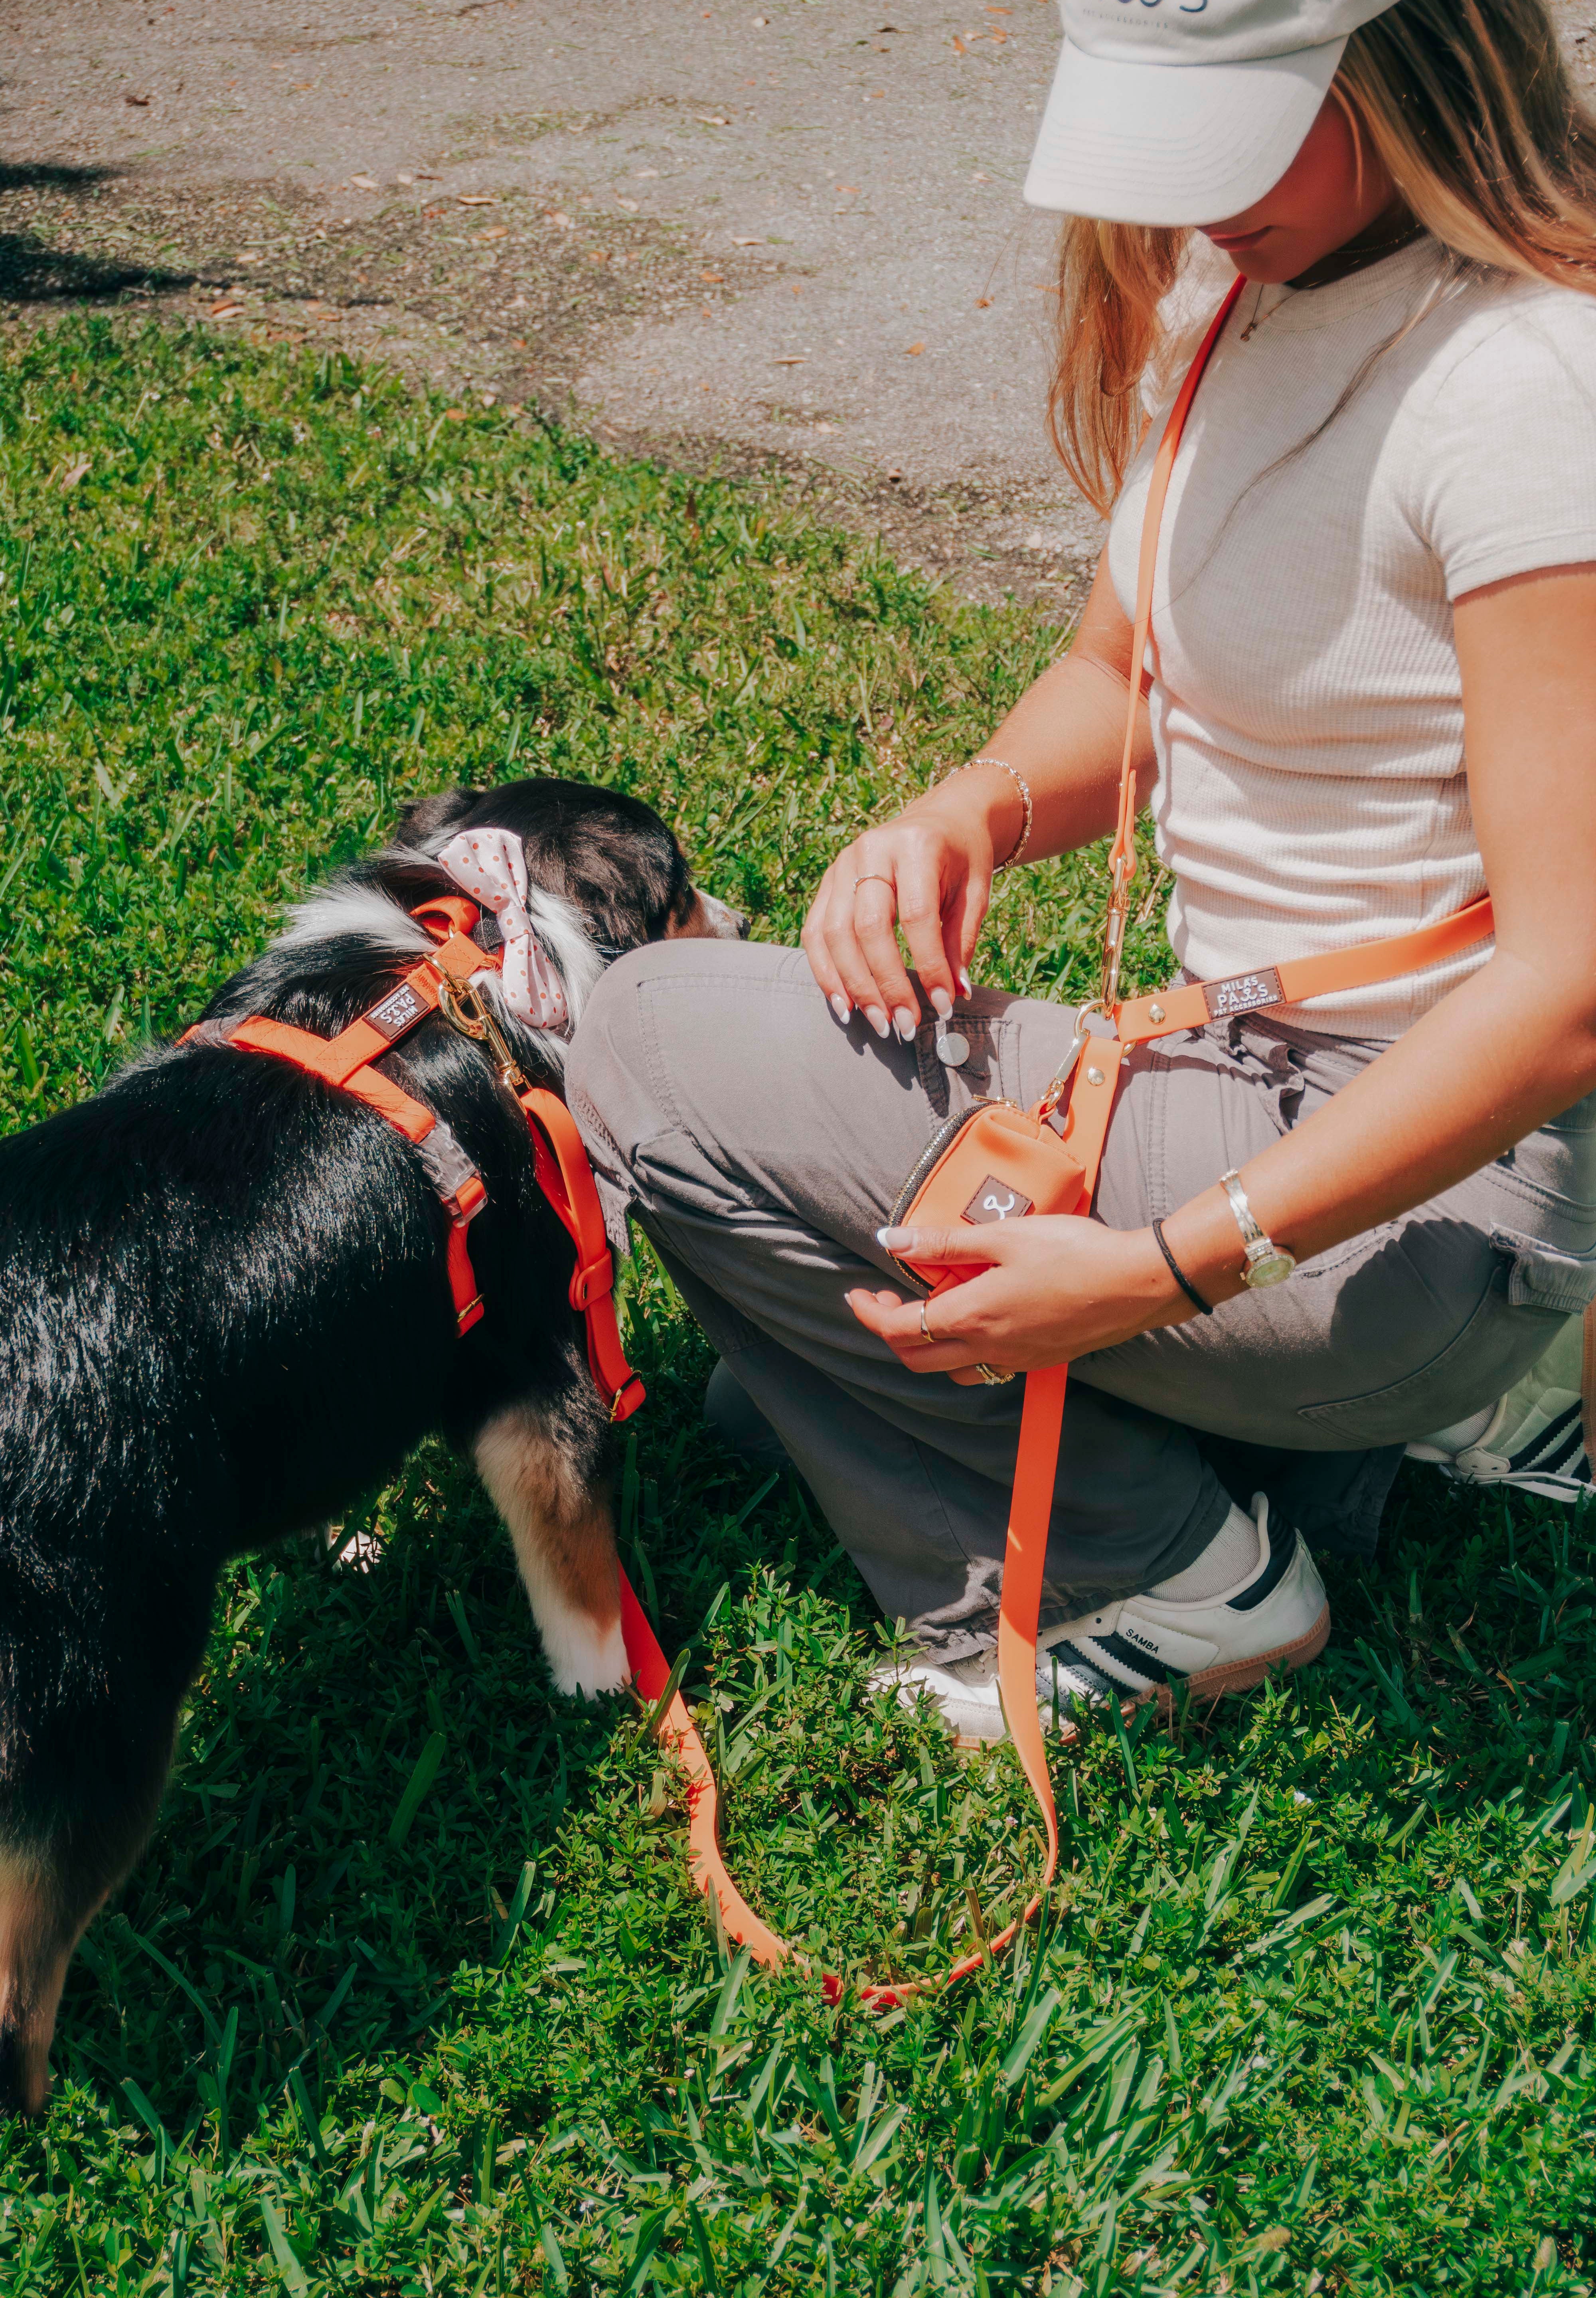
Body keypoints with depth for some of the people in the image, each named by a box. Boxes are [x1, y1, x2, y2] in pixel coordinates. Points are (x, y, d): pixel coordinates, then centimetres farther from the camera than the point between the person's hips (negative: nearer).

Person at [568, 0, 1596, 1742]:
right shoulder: (1221, 287, 3)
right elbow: (1122, 676, 15)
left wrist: (1167, 1268, -27)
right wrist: (976, 810, -8)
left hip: (1427, 1190, -9)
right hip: (1262, 1067, 9)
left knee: (656, 1050, -11)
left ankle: (1177, 1583, 1)